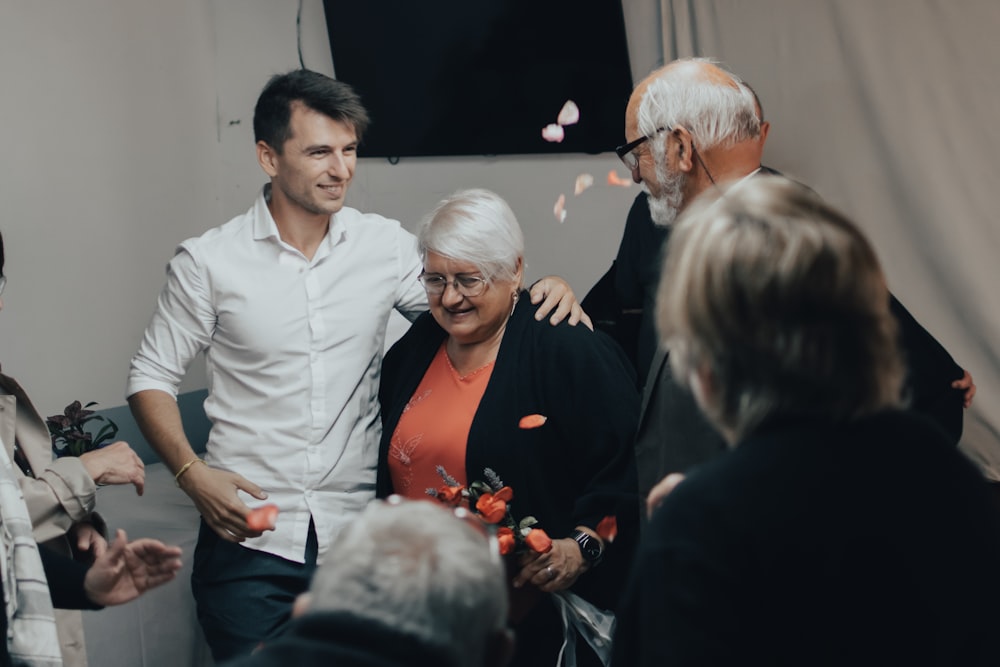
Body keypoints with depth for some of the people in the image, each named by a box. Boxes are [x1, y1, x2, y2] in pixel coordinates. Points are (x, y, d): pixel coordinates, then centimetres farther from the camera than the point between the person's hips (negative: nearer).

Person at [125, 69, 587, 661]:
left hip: (359, 536, 2)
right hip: (250, 542, -2)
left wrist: (544, 293, -6)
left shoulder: (386, 245, 3)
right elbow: (152, 378, 4)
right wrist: (193, 473, -11)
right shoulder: (208, 262, -2)